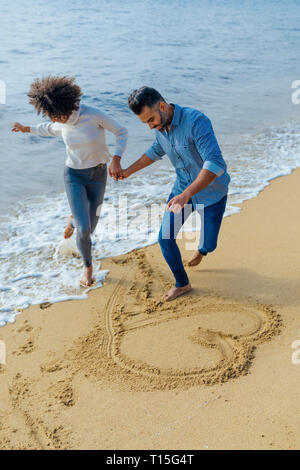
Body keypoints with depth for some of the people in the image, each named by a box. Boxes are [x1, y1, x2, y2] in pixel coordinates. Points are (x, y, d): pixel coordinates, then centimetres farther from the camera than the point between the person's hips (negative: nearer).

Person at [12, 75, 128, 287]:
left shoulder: (94, 114, -24)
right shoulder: (61, 121, -10)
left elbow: (122, 132, -13)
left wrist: (116, 160, -26)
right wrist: (27, 129, 26)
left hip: (98, 175, -1)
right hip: (74, 176, 1)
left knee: (89, 228, 8)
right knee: (84, 229, -11)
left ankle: (73, 220, 46)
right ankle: (88, 266, 19)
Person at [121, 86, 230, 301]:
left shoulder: (196, 121, -31)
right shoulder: (161, 125, -7)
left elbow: (216, 164, -39)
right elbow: (157, 151, 17)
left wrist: (186, 194, -49)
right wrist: (129, 171, 20)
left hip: (212, 191, -6)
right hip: (183, 189, 6)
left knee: (208, 245, 6)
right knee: (165, 238, -1)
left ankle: (203, 248, 47)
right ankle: (182, 284, 21)